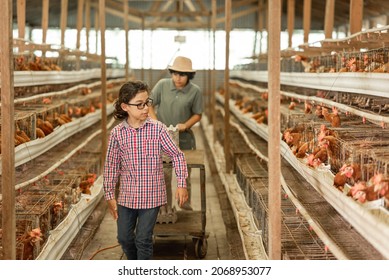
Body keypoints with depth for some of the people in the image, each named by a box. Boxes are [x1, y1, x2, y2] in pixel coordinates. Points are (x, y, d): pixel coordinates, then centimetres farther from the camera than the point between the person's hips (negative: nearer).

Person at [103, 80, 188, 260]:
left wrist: (181, 184, -7)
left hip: (151, 195, -3)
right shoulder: (117, 132, -6)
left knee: (143, 239, 2)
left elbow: (177, 155, -3)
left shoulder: (157, 128, -10)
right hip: (127, 196, 3)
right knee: (124, 238, 13)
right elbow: (111, 165, 2)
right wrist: (110, 195, 4)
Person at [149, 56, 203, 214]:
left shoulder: (195, 91, -10)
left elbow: (198, 114, -1)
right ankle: (166, 208, 7)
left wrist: (185, 125, -19)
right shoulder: (162, 85, -10)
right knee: (164, 173, -2)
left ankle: (186, 203, 29)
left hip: (184, 136, 1)